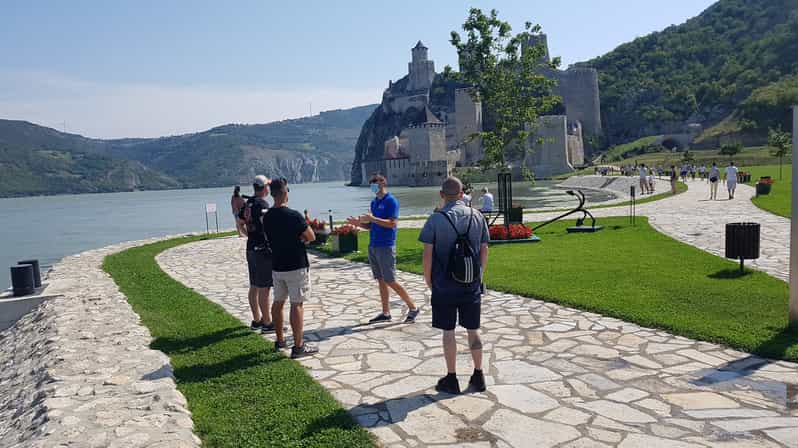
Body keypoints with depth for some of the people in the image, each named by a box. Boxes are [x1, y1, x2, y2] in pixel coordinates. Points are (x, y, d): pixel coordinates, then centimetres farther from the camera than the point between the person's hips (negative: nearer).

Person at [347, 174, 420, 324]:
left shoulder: (391, 201, -9)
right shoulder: (374, 202, 15)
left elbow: (392, 223, -19)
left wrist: (372, 218, -23)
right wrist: (360, 223, 4)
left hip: (386, 247, -8)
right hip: (373, 246, 8)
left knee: (390, 281, -6)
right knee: (381, 281, 10)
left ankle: (413, 308, 6)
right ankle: (386, 313, 18)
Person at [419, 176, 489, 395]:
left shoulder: (435, 219, -9)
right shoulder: (477, 217, 1)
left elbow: (428, 253, -9)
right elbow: (484, 250, 6)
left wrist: (428, 280, 3)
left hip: (444, 286, -3)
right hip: (472, 286, 3)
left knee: (448, 332, 7)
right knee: (473, 330, 13)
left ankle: (451, 379, 16)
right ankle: (478, 377, 23)